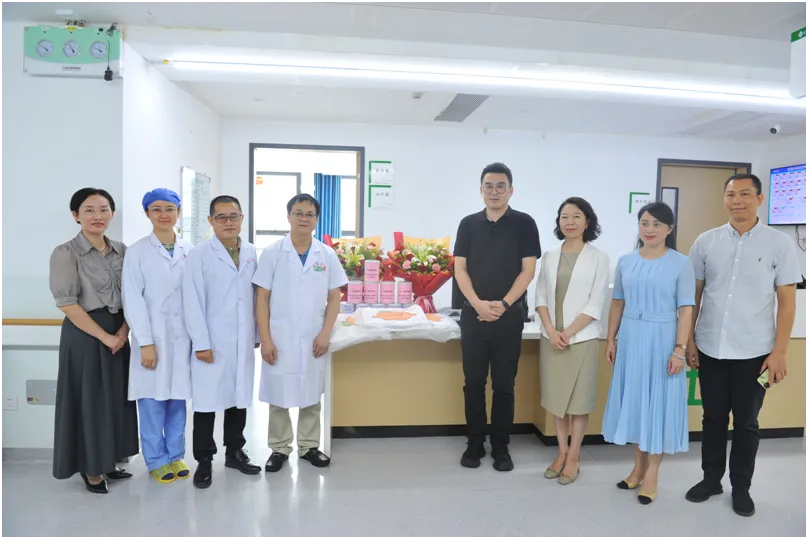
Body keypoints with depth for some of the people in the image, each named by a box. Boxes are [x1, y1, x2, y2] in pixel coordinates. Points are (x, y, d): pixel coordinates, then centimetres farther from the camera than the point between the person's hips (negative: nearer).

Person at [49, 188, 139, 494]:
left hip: (118, 334, 5)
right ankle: (91, 468, 22)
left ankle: (108, 462, 28)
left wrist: (123, 330, -6)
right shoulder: (65, 253, -10)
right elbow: (67, 304, -14)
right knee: (89, 400, 5)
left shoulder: (121, 251, 6)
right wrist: (104, 336, -15)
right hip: (84, 336, -5)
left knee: (116, 399, 12)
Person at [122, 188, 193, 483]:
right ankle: (156, 460, 20)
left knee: (178, 398, 10)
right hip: (152, 336, -2)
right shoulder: (137, 252, -2)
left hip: (182, 336, 2)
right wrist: (145, 342, -11)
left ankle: (176, 455, 25)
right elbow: (132, 299, -6)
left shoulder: (190, 251, 5)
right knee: (152, 400, 4)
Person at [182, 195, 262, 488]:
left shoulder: (252, 253, 6)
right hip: (212, 342, -4)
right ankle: (204, 461, 19)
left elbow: (256, 296, 8)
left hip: (243, 341, 4)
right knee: (207, 402, 4)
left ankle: (234, 452, 30)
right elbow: (193, 302, -9)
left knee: (240, 398, 14)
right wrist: (201, 343, -12)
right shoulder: (199, 255, -6)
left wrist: (258, 334, 7)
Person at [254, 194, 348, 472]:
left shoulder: (327, 255, 2)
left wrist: (325, 333, -5)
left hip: (313, 339, 2)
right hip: (280, 338, -1)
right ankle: (279, 448, 24)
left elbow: (334, 298, 5)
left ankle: (309, 446, 27)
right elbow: (262, 298, -3)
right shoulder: (272, 253, -3)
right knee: (278, 395, 8)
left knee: (311, 395, 12)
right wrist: (265, 339, -8)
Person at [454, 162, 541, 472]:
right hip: (474, 315, 2)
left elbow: (528, 270, -4)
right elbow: (459, 269, 2)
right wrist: (478, 304, -12)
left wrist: (503, 305, -14)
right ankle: (475, 444, 20)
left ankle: (501, 448, 19)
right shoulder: (469, 224, 6)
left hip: (509, 316, -2)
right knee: (473, 383, 7)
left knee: (504, 385, 6)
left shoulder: (524, 224, 0)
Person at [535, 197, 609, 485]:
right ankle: (562, 452, 24)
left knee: (579, 399, 5)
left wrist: (568, 333, -12)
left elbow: (595, 304, -7)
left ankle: (574, 457, 18)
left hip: (582, 339, -3)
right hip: (551, 338, 3)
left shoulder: (598, 258, -3)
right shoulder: (549, 256, 7)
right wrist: (551, 331, -10)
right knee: (557, 397, 10)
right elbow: (541, 296, 4)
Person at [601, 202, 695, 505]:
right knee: (634, 399, 11)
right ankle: (638, 466, 27)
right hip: (630, 339, 4)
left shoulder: (680, 263, -6)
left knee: (659, 401, 5)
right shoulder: (625, 262, 5)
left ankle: (652, 474, 18)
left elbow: (686, 309, -7)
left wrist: (679, 349, -12)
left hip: (662, 340, -4)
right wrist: (611, 339, 7)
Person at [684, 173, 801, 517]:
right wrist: (689, 340, 4)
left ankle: (741, 487, 30)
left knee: (746, 422, 12)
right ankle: (711, 478, 32)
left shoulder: (779, 243, -3)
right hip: (710, 348, 2)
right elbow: (694, 295, 6)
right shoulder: (706, 242, 1)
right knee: (713, 417, 14)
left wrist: (779, 352, -7)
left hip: (754, 351, -1)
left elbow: (787, 301, -3)